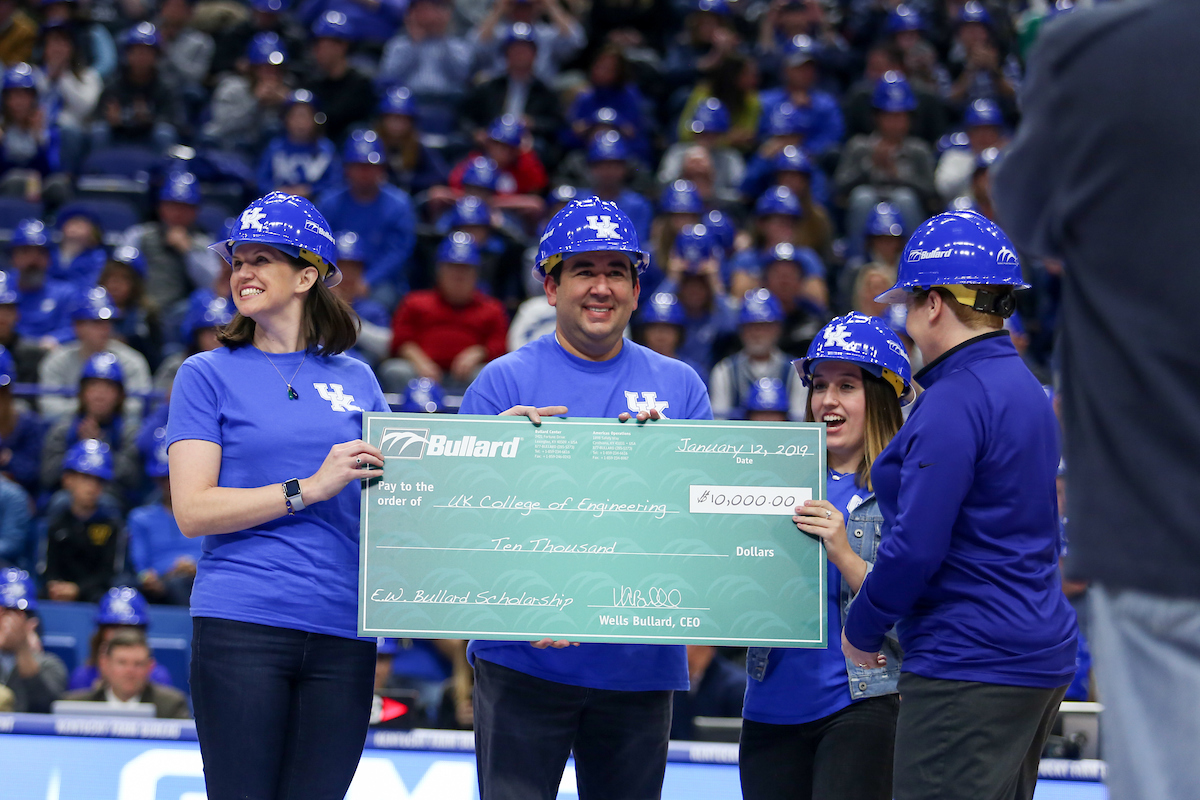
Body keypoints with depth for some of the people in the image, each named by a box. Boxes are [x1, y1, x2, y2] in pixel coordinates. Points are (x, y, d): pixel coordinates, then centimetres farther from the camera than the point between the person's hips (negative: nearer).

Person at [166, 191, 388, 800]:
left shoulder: (355, 380, 14)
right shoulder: (209, 374, 5)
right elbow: (192, 510, -5)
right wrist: (309, 488, -13)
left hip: (342, 633, 3)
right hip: (241, 628, -3)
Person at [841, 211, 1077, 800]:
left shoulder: (955, 402, -15)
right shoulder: (1024, 388, 15)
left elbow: (915, 546, -19)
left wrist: (861, 628, -5)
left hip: (969, 663, -10)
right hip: (1039, 653, 10)